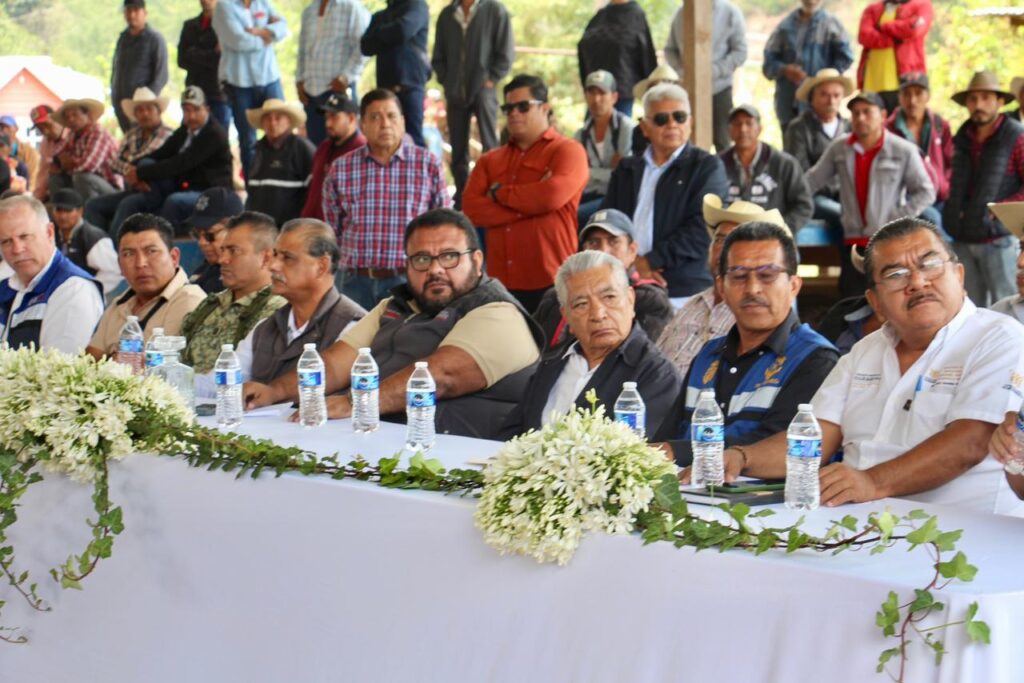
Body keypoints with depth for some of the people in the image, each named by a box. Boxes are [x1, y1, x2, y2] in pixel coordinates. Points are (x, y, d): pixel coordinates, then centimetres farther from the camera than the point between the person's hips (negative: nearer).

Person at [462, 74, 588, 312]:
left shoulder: (568, 151, 4)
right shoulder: (490, 160, 17)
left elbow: (553, 195, -15)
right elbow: (470, 209, 2)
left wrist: (499, 193, 0)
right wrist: (529, 205, -7)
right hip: (501, 284, 4)